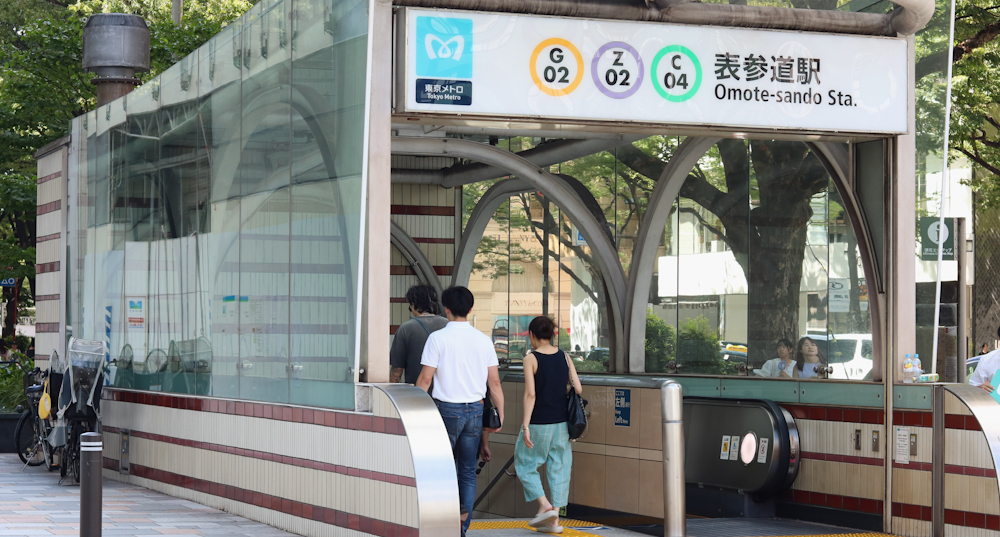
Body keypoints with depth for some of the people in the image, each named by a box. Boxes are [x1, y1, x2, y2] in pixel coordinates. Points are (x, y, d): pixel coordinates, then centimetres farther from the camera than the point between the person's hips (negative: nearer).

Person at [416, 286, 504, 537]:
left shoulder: (438, 338, -8)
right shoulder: (484, 340, 4)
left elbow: (425, 378, -8)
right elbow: (494, 381, 4)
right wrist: (499, 414, 9)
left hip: (447, 408, -4)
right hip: (475, 410, 4)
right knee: (468, 472, 10)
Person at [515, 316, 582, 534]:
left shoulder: (531, 359, -10)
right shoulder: (564, 357, 3)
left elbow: (530, 394, -16)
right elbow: (578, 388, 0)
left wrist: (525, 426, -16)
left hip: (539, 422, -4)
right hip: (561, 422, 5)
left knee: (525, 464, 12)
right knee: (559, 467, 9)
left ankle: (545, 506, -2)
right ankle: (554, 520, 8)